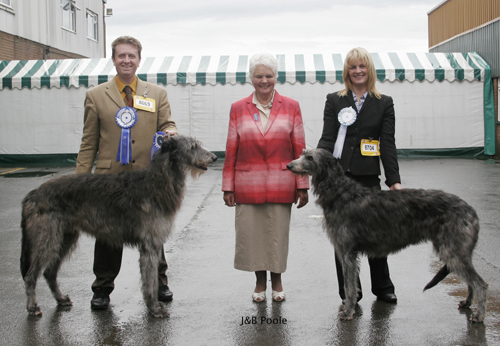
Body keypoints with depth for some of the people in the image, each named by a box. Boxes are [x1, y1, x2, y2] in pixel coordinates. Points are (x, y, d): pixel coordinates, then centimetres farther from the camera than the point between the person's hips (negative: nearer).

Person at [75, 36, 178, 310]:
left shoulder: (157, 94, 11)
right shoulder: (96, 96, 7)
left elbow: (167, 124, 7)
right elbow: (89, 142, 6)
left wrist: (170, 133, -18)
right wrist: (80, 179, 0)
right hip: (110, 177, -1)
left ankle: (159, 283, 28)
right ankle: (102, 289, 21)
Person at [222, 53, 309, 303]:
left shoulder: (291, 107, 6)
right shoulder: (238, 109, 6)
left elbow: (299, 149, 4)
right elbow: (231, 151, 5)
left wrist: (302, 186, 0)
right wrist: (228, 186, 2)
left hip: (281, 185, 0)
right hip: (248, 185, 0)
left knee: (278, 233, 4)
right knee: (251, 233, 2)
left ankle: (276, 280, 24)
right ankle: (260, 281, 21)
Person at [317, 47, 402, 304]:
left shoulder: (384, 103, 8)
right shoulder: (334, 100, 7)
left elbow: (388, 144, 2)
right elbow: (327, 138, 1)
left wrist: (394, 179, -6)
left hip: (368, 178, 0)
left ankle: (383, 289, 24)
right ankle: (350, 295, 17)